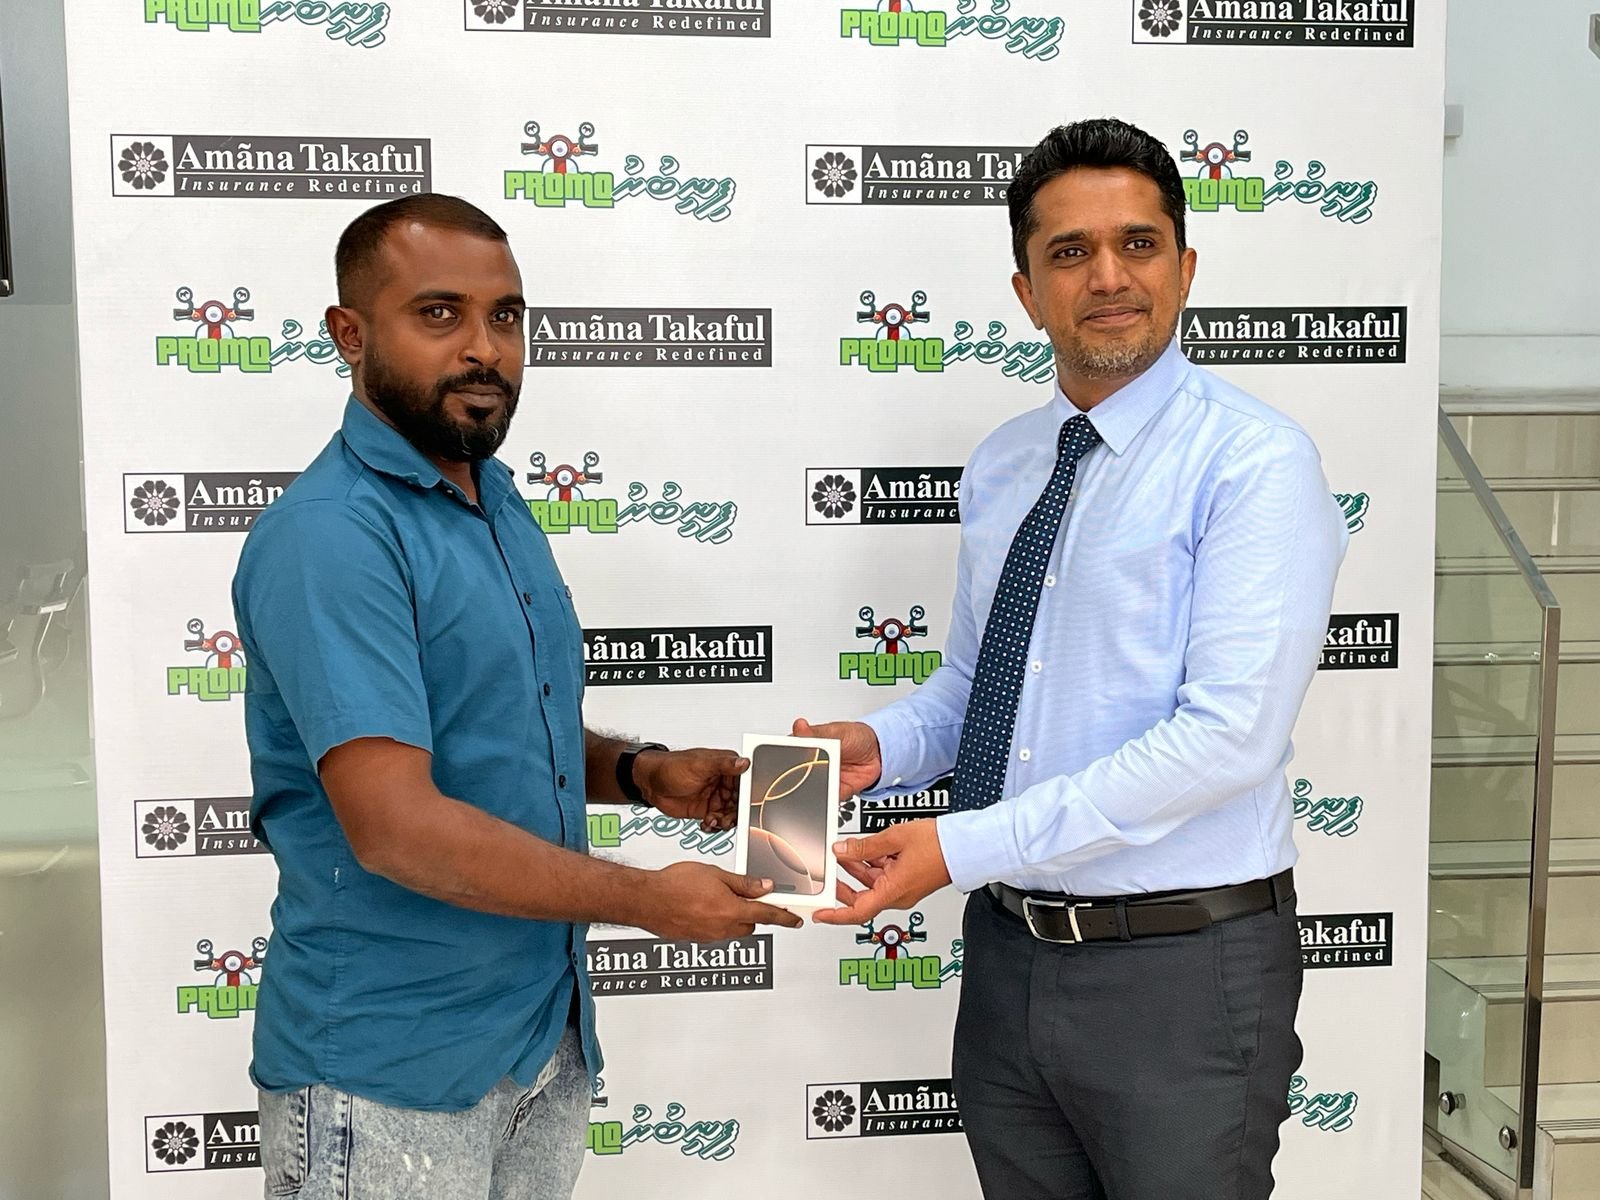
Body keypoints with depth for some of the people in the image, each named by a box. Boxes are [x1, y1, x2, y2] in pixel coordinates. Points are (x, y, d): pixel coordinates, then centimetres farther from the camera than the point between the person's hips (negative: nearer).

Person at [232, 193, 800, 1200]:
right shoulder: (330, 538, -20)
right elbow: (396, 825, -26)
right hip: (392, 1070, -7)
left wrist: (640, 773, 0)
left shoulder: (500, 506, 9)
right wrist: (650, 900, -19)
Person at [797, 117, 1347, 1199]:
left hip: (1182, 970, -6)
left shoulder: (1256, 461, -14)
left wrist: (967, 845, -23)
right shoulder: (1000, 466, 8)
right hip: (1008, 950, 6)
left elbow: (1229, 735, -23)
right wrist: (883, 745, -6)